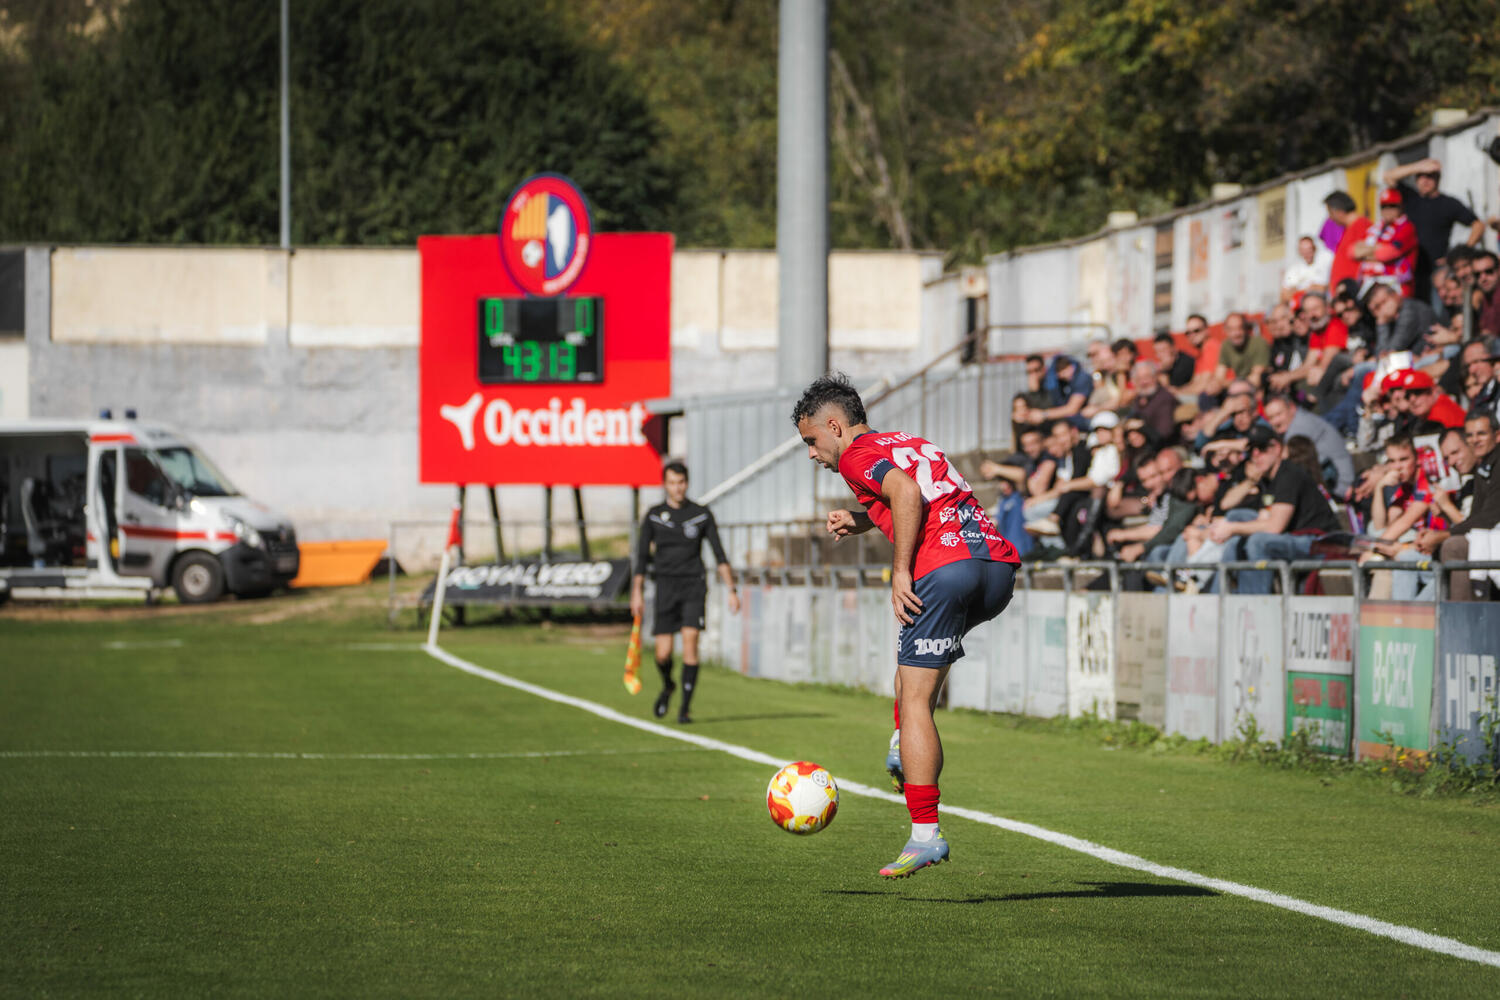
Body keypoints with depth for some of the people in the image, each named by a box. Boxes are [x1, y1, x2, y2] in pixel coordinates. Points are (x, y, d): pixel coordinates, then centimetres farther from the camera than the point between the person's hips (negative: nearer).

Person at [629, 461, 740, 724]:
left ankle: (685, 708, -11)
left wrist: (732, 589, -2)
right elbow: (642, 557, 7)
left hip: (693, 586, -1)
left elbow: (720, 554, 5)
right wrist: (637, 593, 0)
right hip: (666, 586, 1)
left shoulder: (702, 515, 5)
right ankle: (668, 687, 31)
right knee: (663, 653, -4)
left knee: (690, 642, -17)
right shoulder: (654, 516, 5)